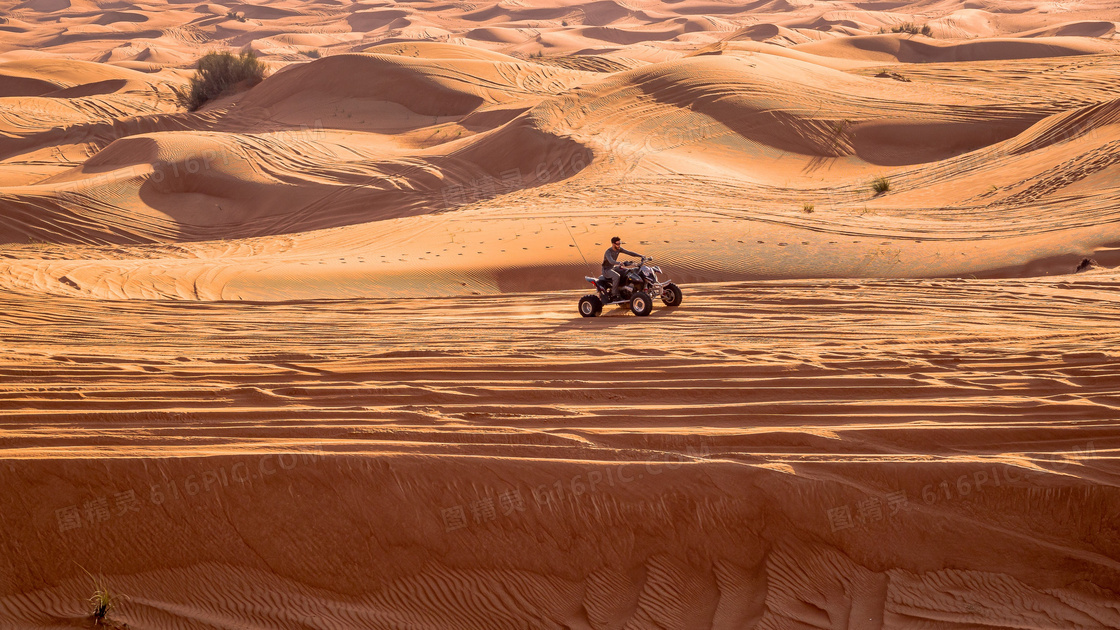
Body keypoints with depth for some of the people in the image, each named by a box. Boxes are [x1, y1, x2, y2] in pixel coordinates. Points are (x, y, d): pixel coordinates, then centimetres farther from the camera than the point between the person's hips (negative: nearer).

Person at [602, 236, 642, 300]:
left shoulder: (619, 249, -1)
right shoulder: (608, 252, -25)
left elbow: (629, 253, -1)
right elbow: (611, 261, -44)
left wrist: (641, 256, -11)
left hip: (613, 268, 9)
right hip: (606, 270, -9)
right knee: (617, 276, -35)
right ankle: (614, 295, -29)